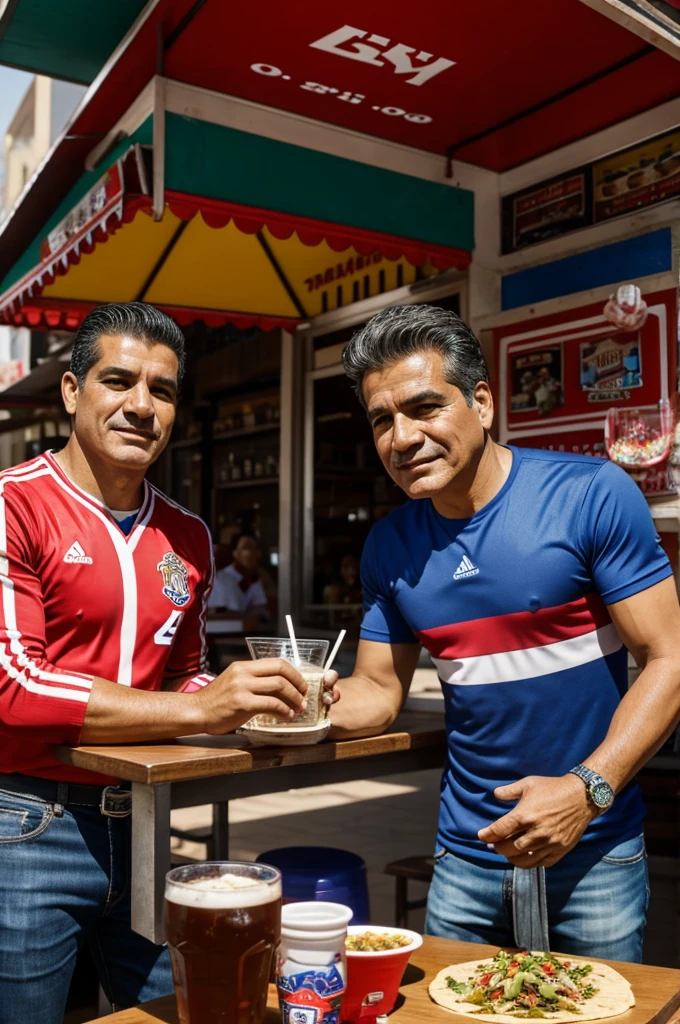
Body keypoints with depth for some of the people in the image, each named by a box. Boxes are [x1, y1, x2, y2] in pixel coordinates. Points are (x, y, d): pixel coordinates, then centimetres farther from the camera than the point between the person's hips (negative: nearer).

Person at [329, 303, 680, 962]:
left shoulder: (593, 495, -14)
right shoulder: (389, 547, -1)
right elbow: (378, 691, 6)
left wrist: (588, 789, -23)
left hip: (595, 854, -3)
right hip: (466, 858, 4)